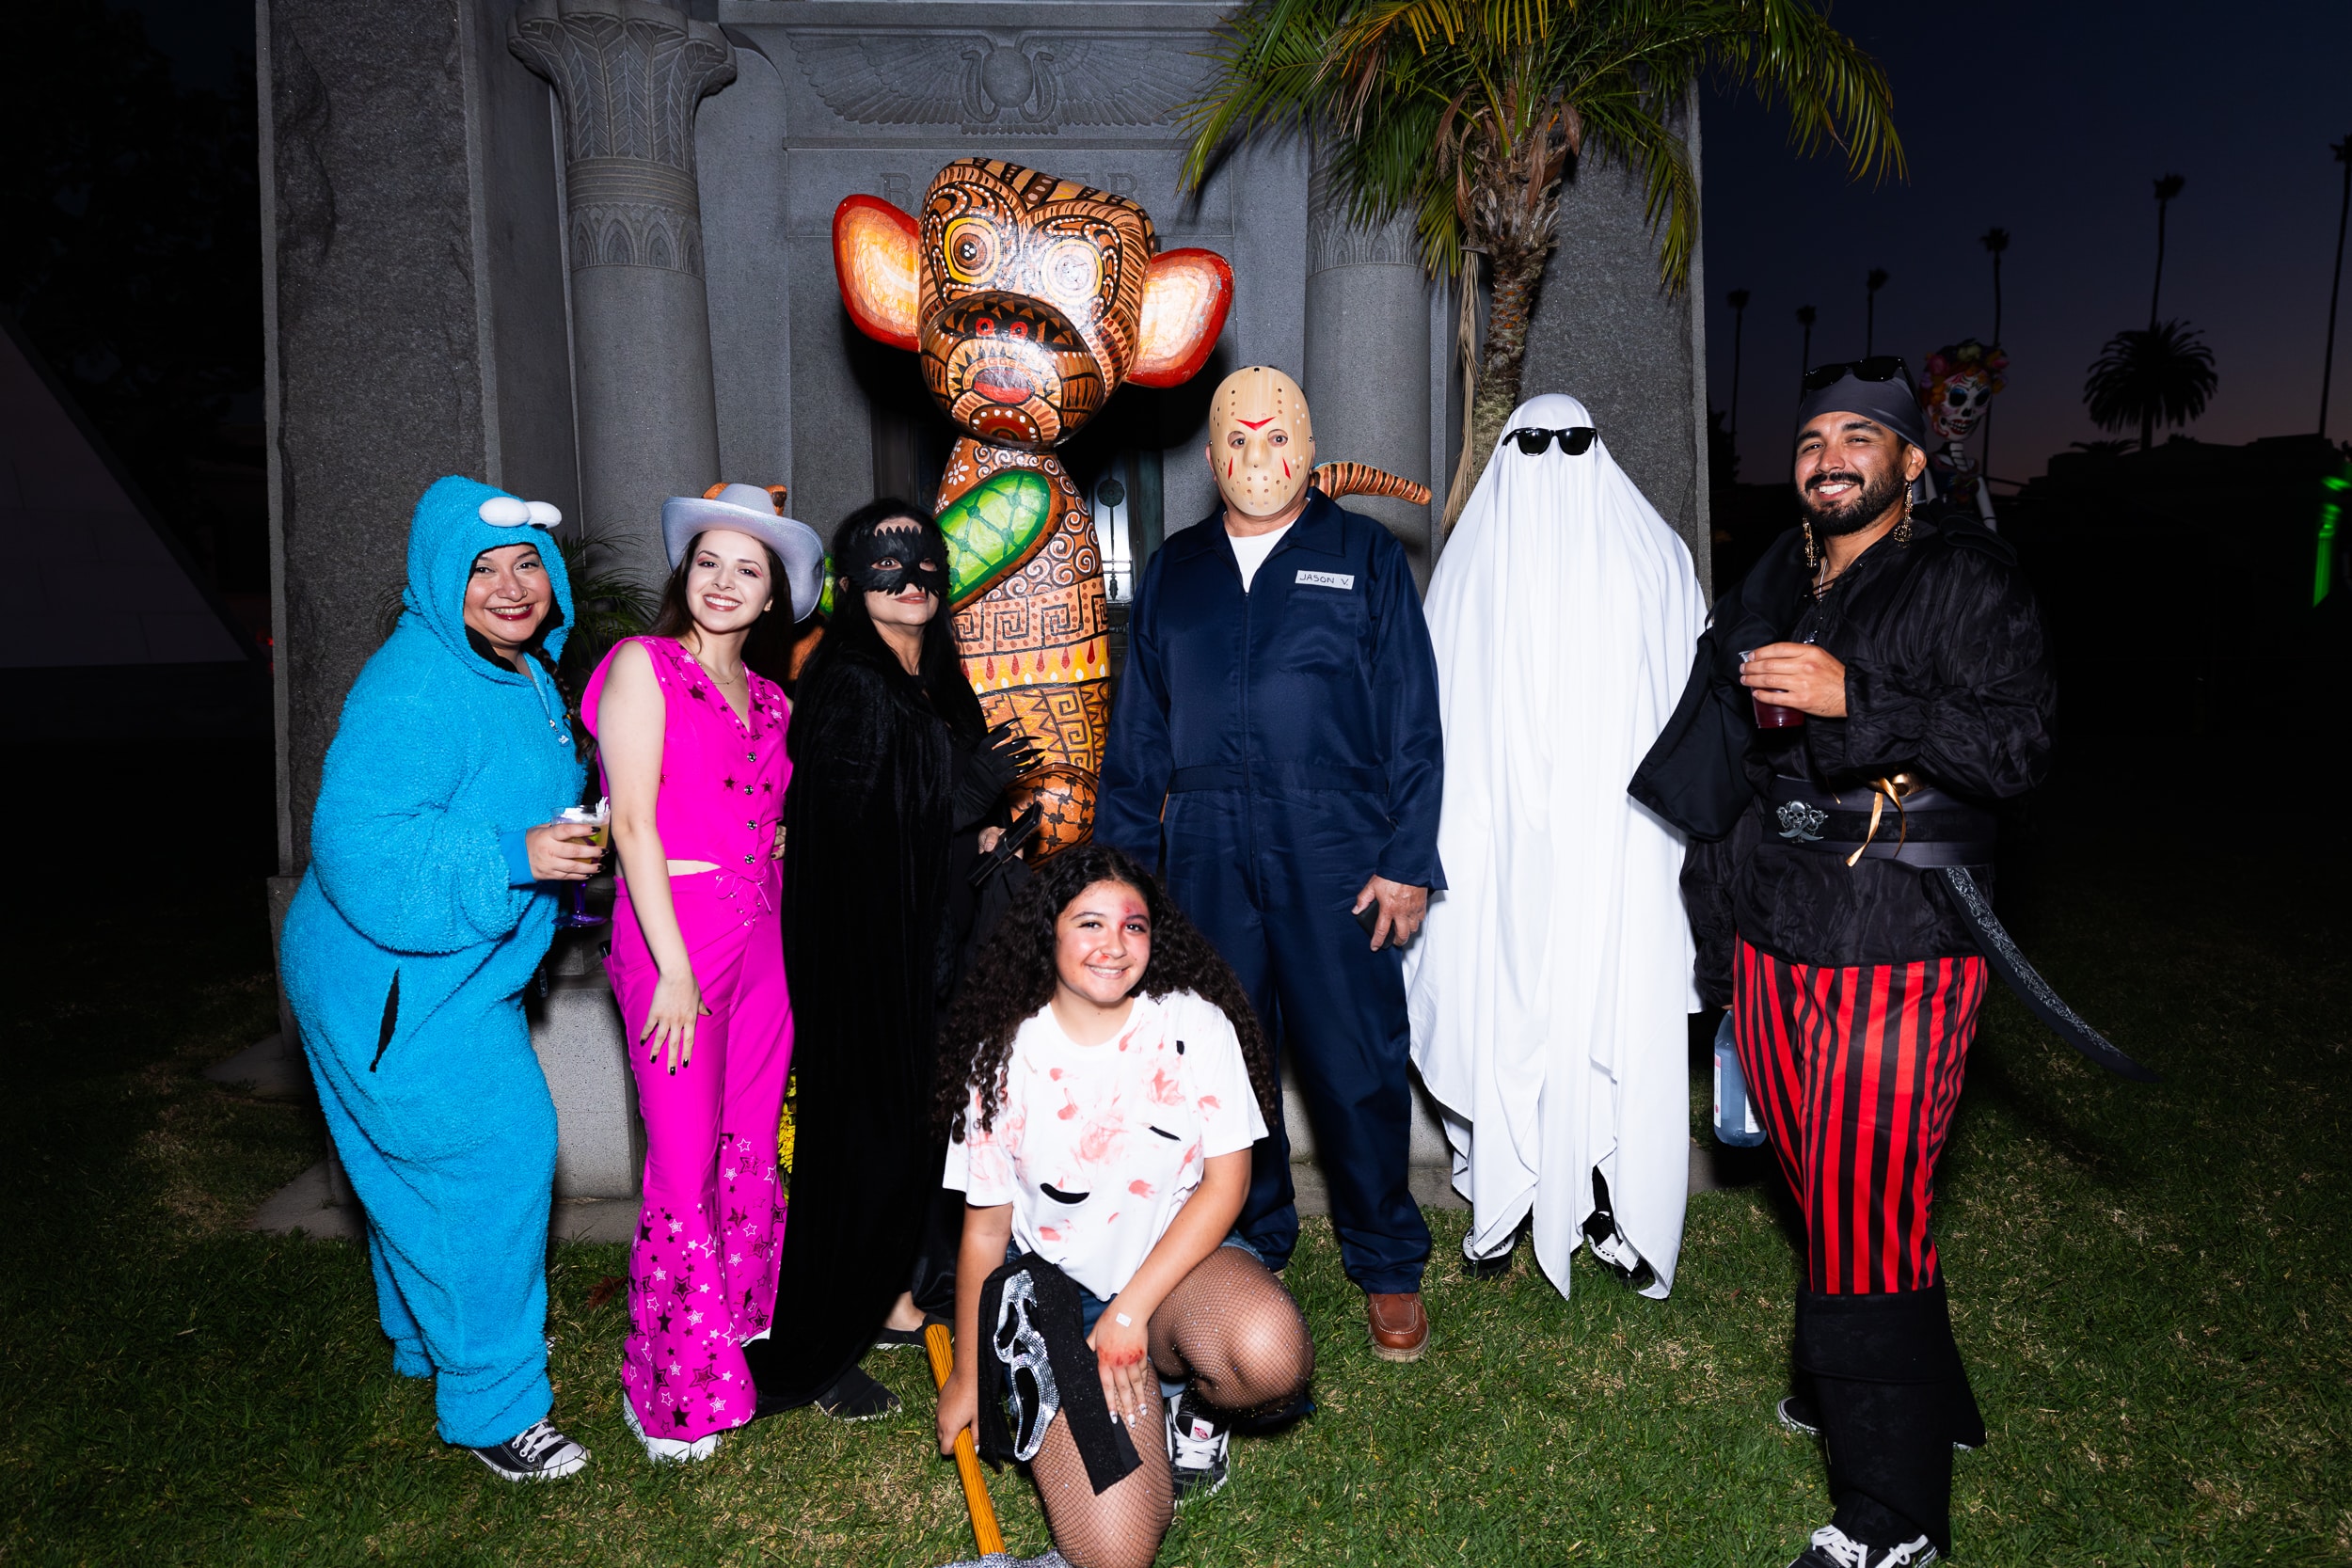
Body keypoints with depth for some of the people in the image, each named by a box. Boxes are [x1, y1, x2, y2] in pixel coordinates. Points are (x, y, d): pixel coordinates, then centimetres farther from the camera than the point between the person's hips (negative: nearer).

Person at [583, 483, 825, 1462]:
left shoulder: (767, 699, 15)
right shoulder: (644, 666, -3)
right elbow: (634, 823, -10)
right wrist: (673, 968, -14)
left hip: (764, 933, 6)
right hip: (674, 930, -6)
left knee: (751, 1151, 12)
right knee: (686, 1167, -2)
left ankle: (742, 1331, 29)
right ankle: (670, 1390, 14)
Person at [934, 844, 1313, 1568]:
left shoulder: (1193, 1025, -8)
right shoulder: (1003, 1058, -7)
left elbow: (1225, 1182, -8)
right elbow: (986, 1225, 2)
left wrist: (1131, 1311, -15)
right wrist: (966, 1375, 9)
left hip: (1176, 1262, 1)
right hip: (1054, 1284, -1)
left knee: (1271, 1354, -34)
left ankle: (1181, 1389, 3)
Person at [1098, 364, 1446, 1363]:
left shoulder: (1367, 559, 6)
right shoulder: (1173, 572, 15)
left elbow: (1413, 721, 2)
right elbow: (1138, 733, 16)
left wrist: (1408, 861, -6)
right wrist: (1121, 865, 10)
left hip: (1335, 855, -2)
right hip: (1205, 859, 3)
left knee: (1357, 1066, 1)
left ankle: (1386, 1265, 20)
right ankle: (1250, 1249, 30)